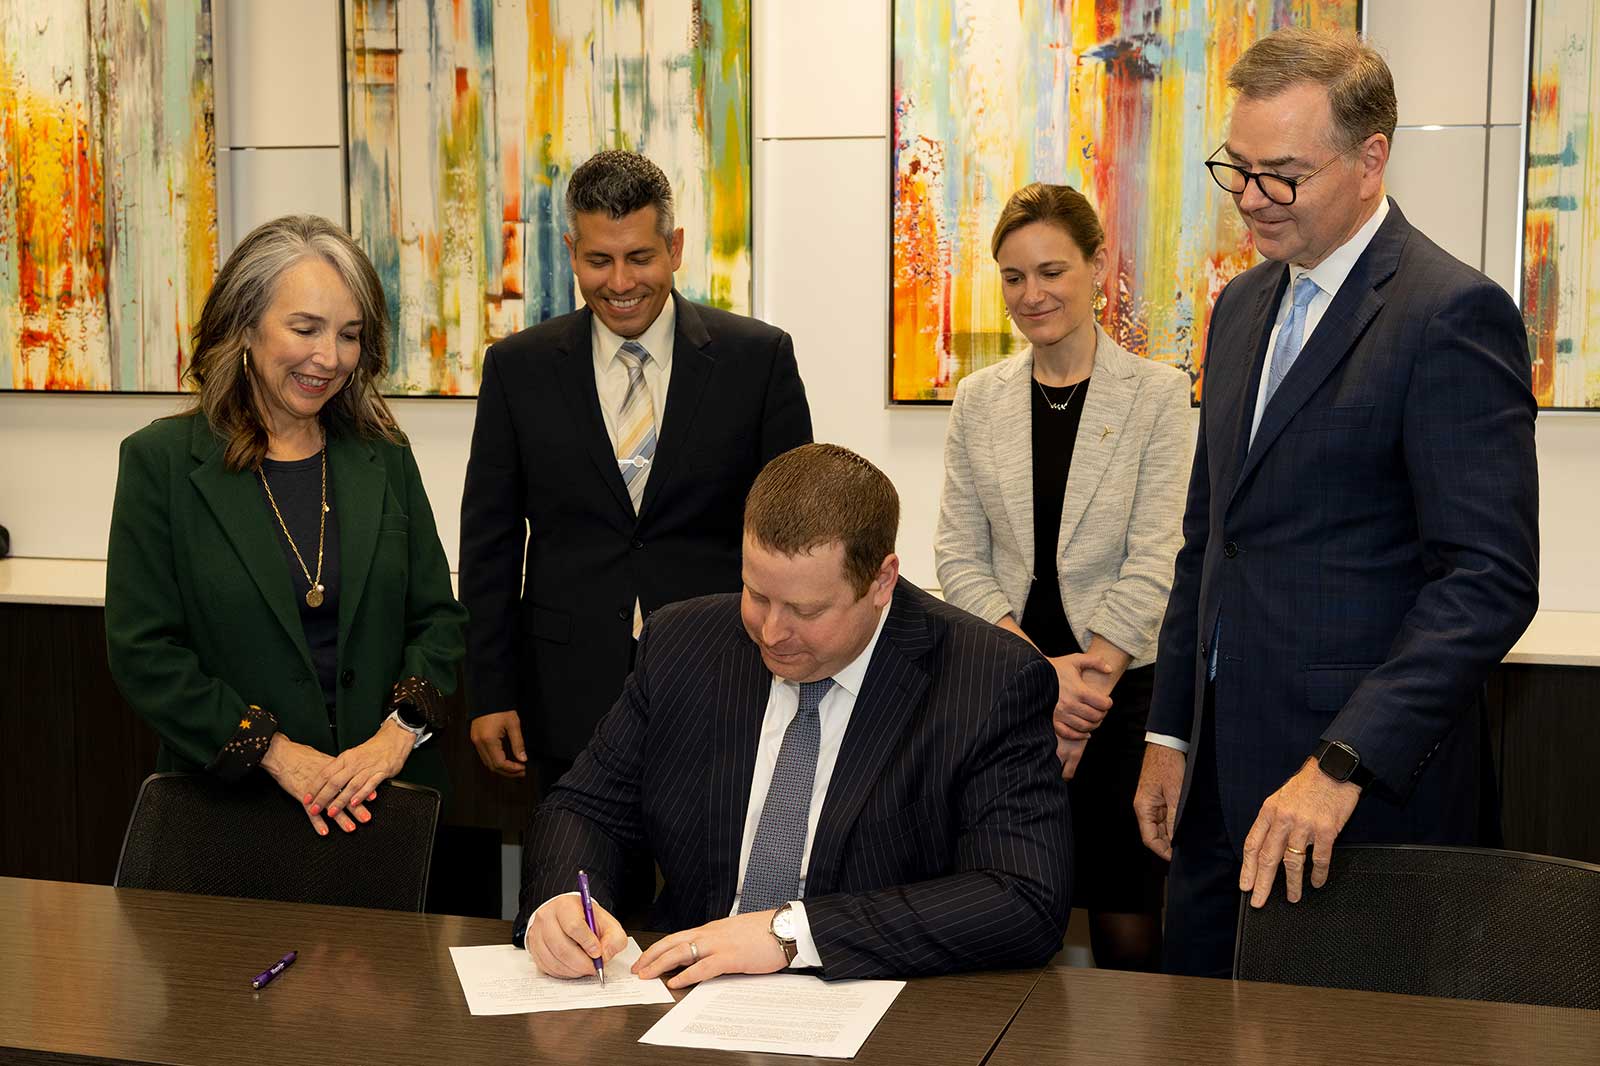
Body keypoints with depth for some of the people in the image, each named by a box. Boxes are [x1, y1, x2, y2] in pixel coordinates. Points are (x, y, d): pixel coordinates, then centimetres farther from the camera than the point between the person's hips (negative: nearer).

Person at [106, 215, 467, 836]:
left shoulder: (384, 458, 6)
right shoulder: (161, 460, -4)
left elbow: (437, 617, 7)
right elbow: (142, 652, -7)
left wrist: (400, 731, -10)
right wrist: (275, 751, -14)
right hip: (227, 799, -2)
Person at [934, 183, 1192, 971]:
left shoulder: (1156, 393, -1)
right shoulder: (979, 399, 8)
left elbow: (1154, 559, -6)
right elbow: (959, 556, 4)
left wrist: (1086, 682, -13)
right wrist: (1039, 670, -9)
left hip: (1122, 683, -2)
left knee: (1129, 936, 1)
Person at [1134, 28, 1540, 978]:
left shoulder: (1453, 313, -12)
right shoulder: (1244, 305, 14)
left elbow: (1491, 579, -18)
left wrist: (1343, 764, -24)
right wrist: (1171, 735, 15)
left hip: (1368, 789, -7)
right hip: (1224, 772, 7)